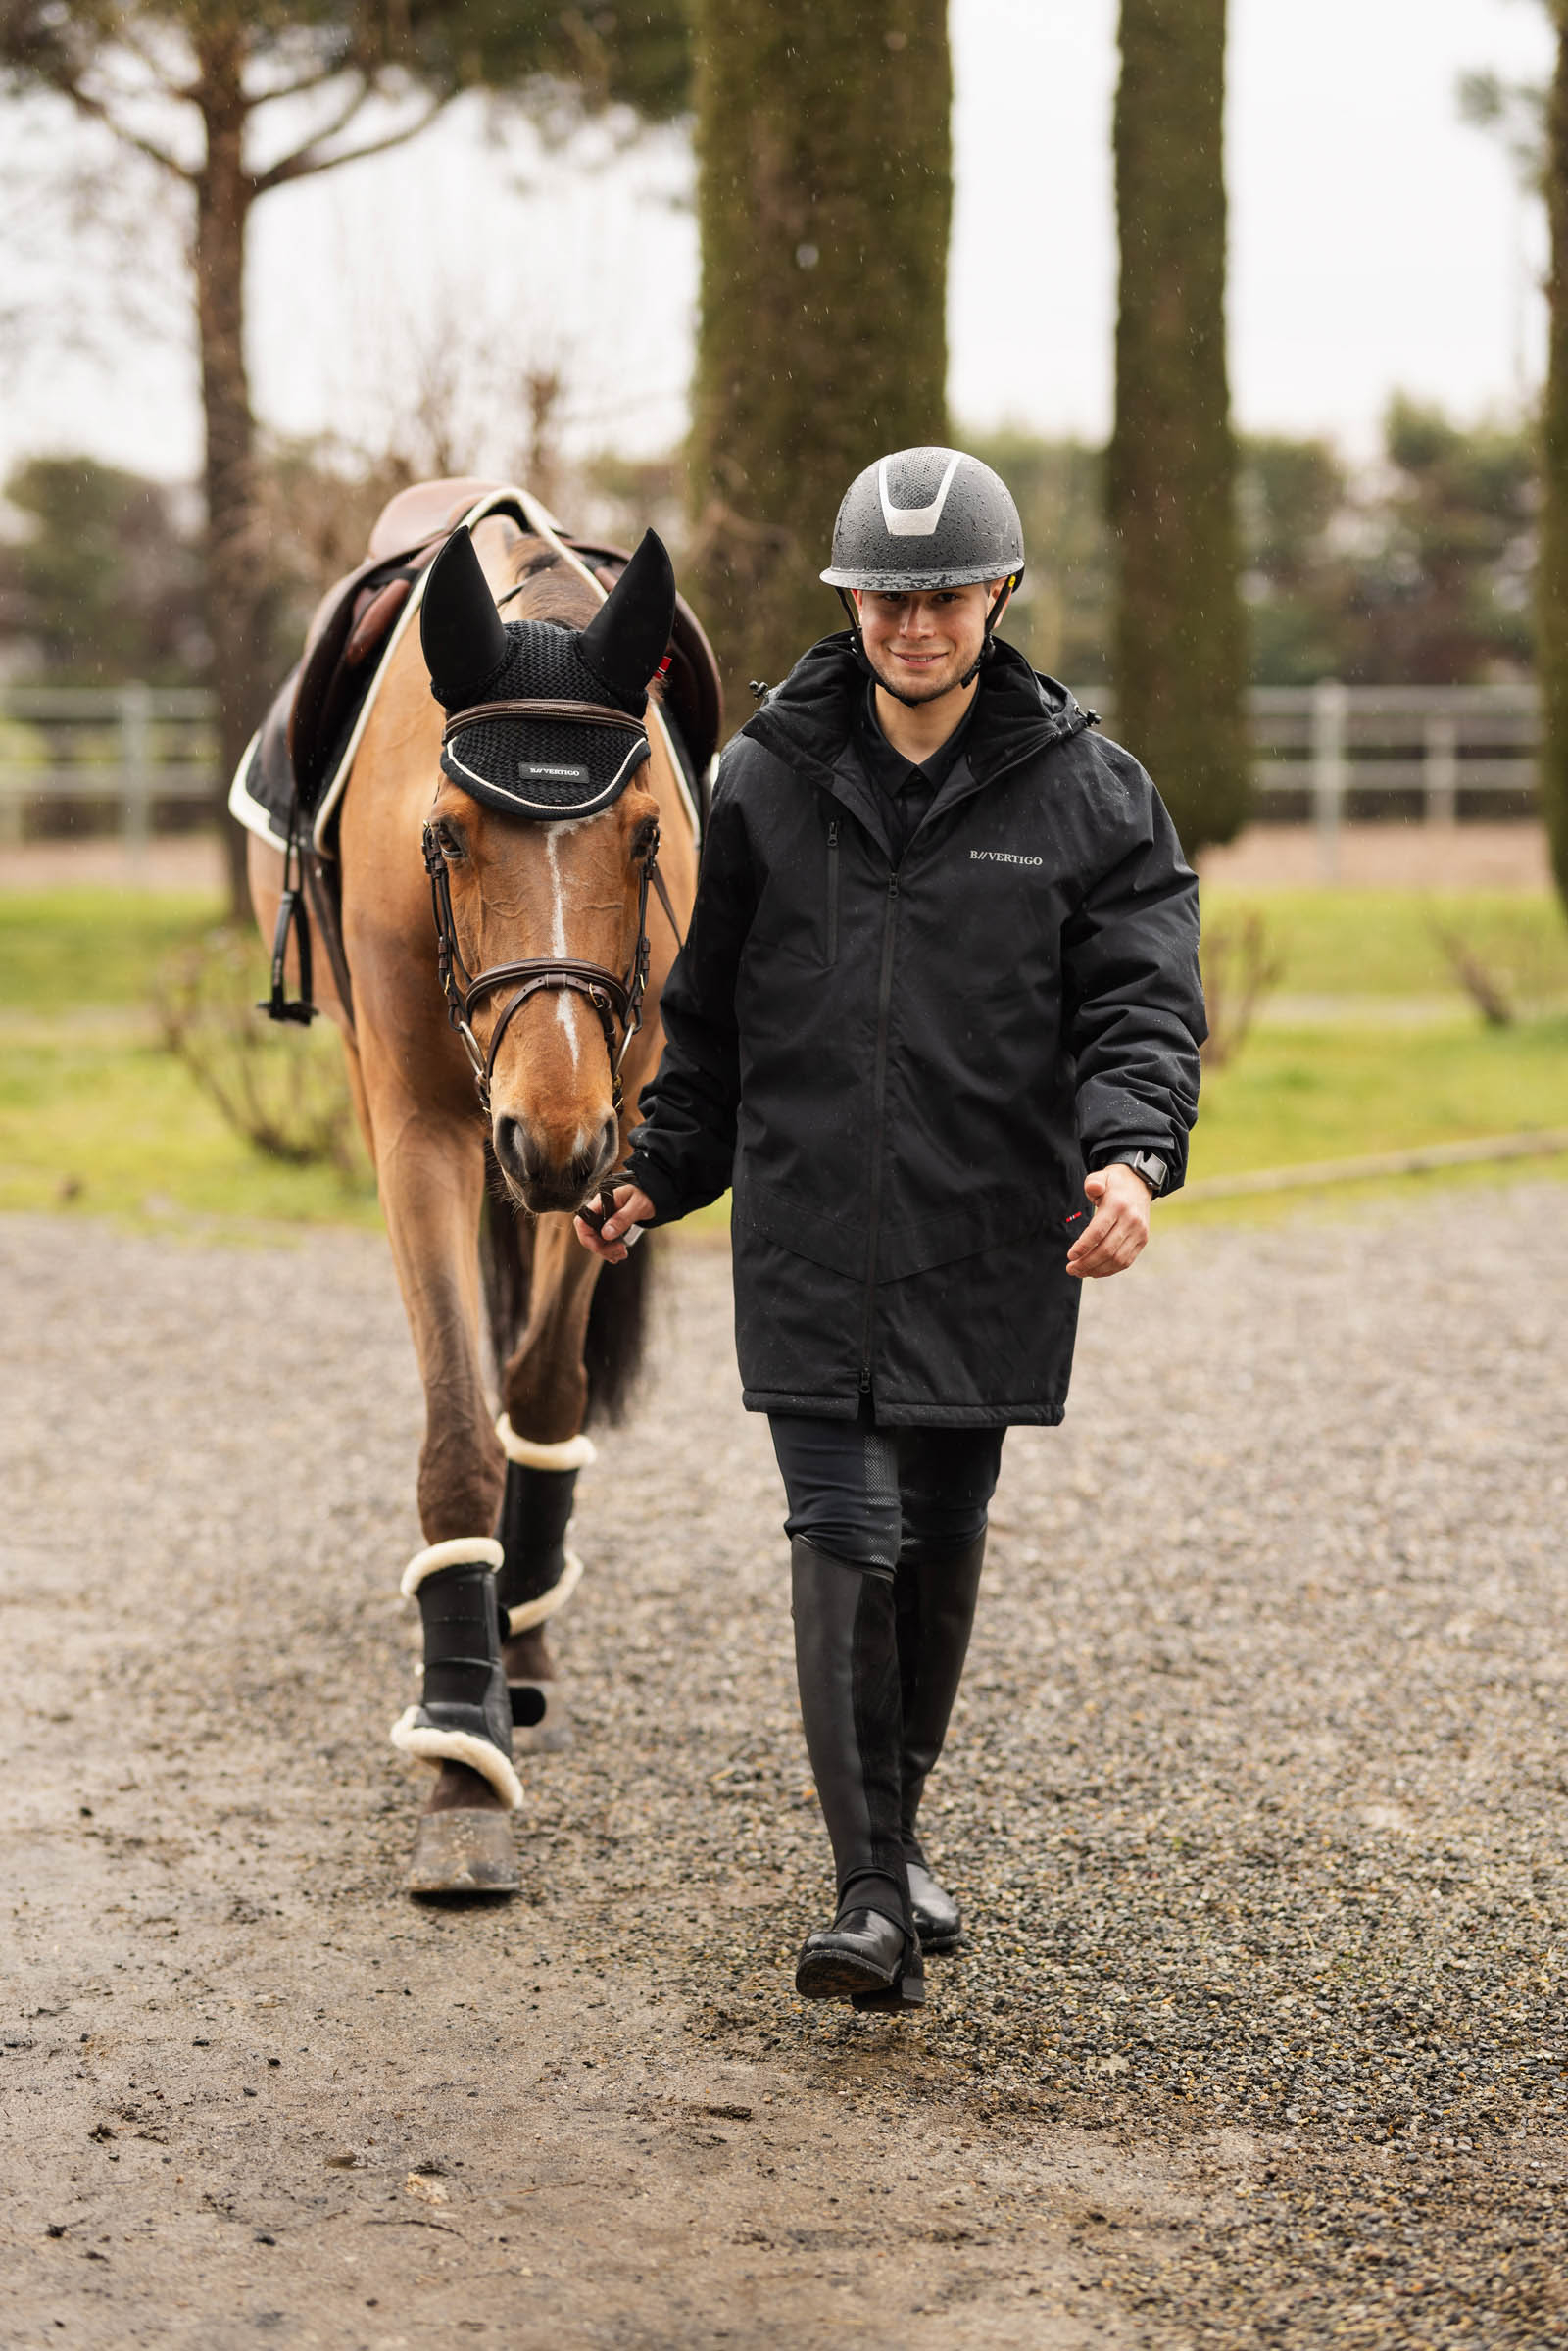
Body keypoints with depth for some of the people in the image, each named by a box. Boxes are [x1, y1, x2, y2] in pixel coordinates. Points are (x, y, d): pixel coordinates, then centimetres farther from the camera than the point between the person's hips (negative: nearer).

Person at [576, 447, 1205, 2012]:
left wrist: (1132, 1154, -22)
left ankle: (899, 1831, 32)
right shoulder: (764, 780, 5)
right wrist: (655, 1177, 14)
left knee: (941, 1547, 13)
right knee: (845, 1543, -10)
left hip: (987, 1249, 1)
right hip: (810, 1247, -1)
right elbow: (705, 1006, 15)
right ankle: (870, 1893, -10)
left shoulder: (1088, 795, 1)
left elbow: (1141, 1000, -4)